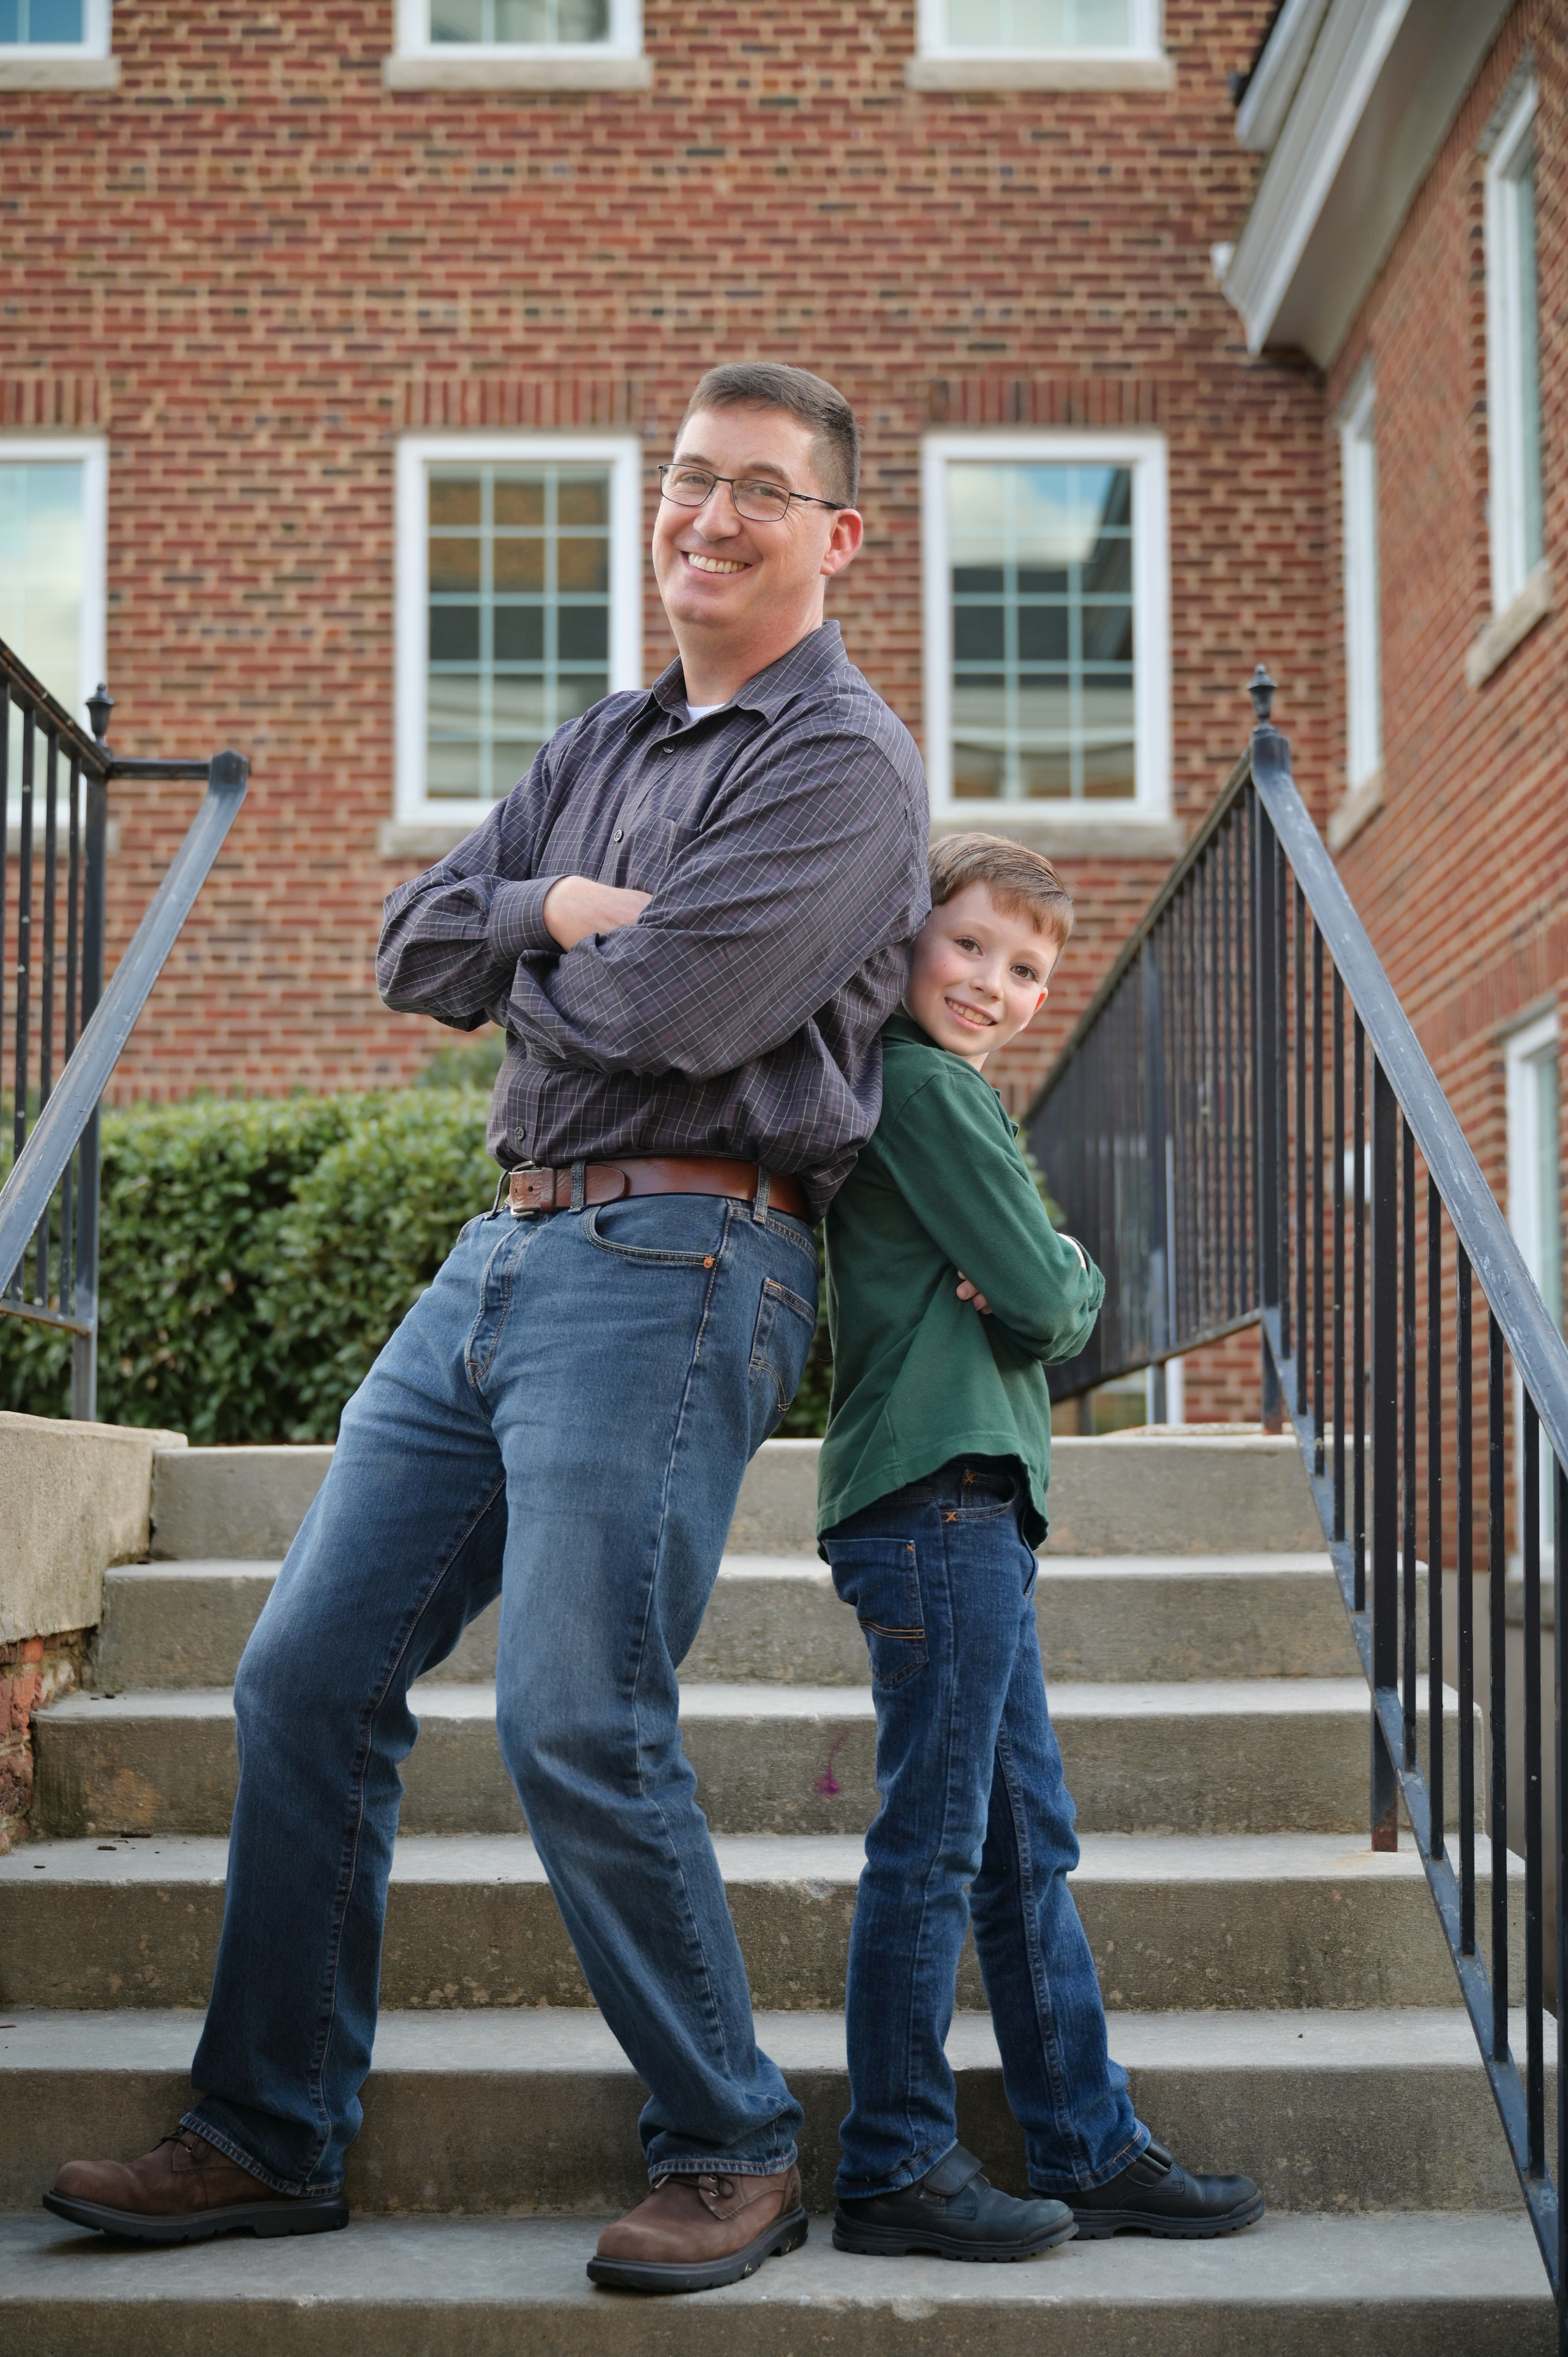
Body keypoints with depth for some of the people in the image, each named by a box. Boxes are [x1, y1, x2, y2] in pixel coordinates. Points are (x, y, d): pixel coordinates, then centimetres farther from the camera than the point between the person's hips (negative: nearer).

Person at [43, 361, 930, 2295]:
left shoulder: (842, 761, -5)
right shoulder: (603, 745, 21)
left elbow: (673, 1008, -18)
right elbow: (413, 945, 14)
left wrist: (521, 962, 2)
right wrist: (553, 911, -6)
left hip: (674, 1261, -8)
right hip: (504, 1249, 9)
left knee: (576, 1725, -12)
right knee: (304, 1676, 6)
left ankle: (731, 2154, 6)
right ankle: (266, 2136, 17)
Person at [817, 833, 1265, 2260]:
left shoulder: (940, 1092, 23)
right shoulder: (925, 1084, -9)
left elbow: (1067, 1311, 17)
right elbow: (1046, 1297, -15)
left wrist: (1041, 1283, -3)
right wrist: (1064, 1275, 5)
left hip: (975, 1510, 11)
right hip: (940, 1498, -11)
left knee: (1030, 1846, 13)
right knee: (934, 1842, -5)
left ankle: (1091, 2151, 20)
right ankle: (896, 2168, 3)